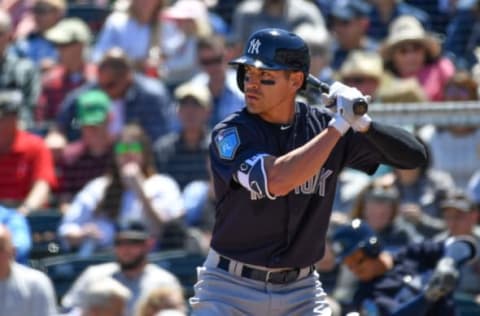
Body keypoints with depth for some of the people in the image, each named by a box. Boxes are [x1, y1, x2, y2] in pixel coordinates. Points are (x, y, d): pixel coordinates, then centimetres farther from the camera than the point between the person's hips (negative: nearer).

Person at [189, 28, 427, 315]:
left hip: (302, 292, 3)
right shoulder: (230, 134, -12)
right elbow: (276, 181, -31)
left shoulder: (322, 125, -1)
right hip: (230, 290, -3)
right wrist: (339, 124, -27)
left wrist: (362, 123, -21)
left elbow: (414, 155, -2)